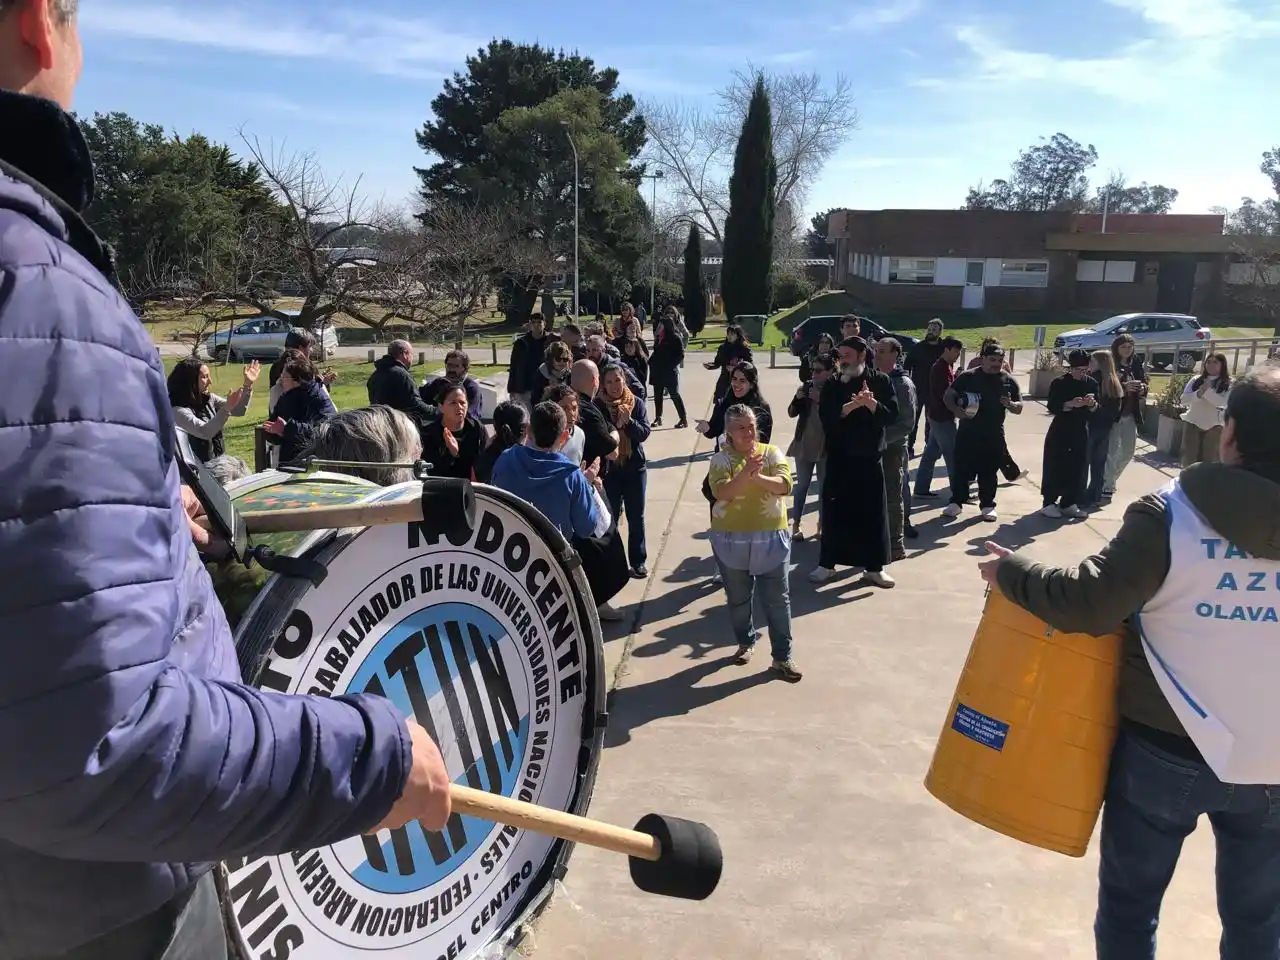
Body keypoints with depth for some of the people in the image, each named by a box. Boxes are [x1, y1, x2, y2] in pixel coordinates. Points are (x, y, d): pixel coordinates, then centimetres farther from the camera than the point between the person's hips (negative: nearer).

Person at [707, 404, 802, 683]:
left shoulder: (772, 453, 0)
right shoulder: (721, 458, -4)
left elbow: (784, 485, -14)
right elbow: (721, 492, -20)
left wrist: (758, 476, -30)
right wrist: (746, 473, -35)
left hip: (771, 538, 0)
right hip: (731, 539, 0)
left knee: (777, 600, 3)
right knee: (738, 598, 15)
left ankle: (782, 657, 13)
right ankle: (746, 641, 38)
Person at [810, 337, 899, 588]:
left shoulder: (880, 381, 1)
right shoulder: (833, 384, 2)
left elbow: (892, 415, -7)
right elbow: (826, 417, -11)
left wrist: (872, 404, -24)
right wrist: (850, 406, -25)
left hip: (870, 457, 0)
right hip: (839, 458, 0)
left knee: (874, 511, 4)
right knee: (834, 510, 3)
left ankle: (874, 567, 14)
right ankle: (827, 563, 15)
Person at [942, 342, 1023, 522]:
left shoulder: (1008, 381, 3)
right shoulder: (968, 376, -2)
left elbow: (1019, 408, 7)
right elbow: (948, 396, 0)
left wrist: (1009, 404, -17)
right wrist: (955, 410, -20)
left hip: (994, 435, 1)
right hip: (967, 432, -1)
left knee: (989, 473, 7)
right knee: (961, 468, 2)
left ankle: (987, 505, 19)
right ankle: (956, 502, 14)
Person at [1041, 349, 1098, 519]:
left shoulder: (1092, 383, 5)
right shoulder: (1059, 383, -8)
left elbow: (1096, 410, 8)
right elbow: (1052, 408, -12)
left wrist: (1092, 404, -14)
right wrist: (1070, 404, -26)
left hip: (1081, 432, 4)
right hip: (1059, 432, -4)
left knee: (1078, 468, 5)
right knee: (1055, 467, -4)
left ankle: (1069, 503, 15)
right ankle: (1049, 503, 3)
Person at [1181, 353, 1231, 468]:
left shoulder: (1228, 384, -3)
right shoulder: (1196, 380, 4)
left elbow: (1224, 402, -18)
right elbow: (1184, 398, -4)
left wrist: (1207, 390, -25)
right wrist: (1198, 393, -22)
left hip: (1213, 426, -2)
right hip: (1193, 423, 2)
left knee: (1209, 459, 5)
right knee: (1189, 458, 5)